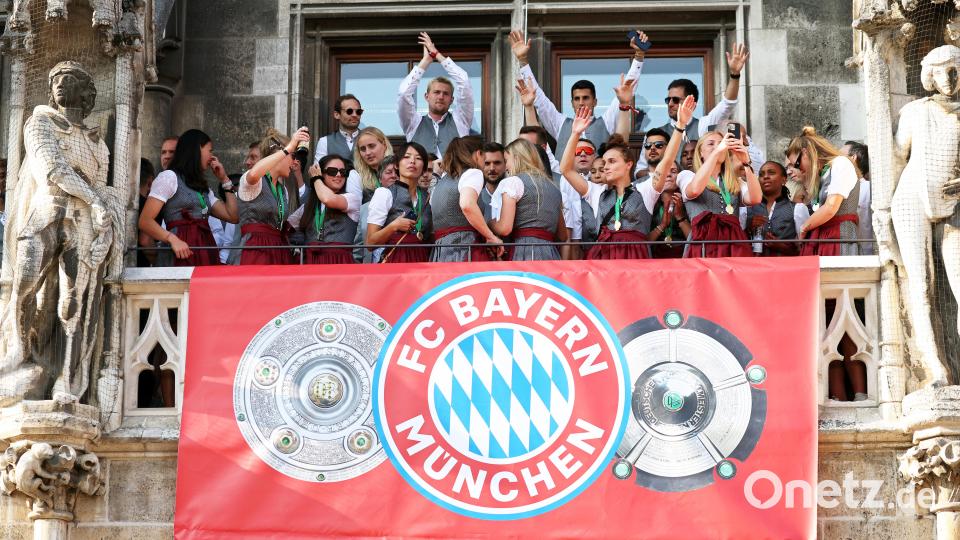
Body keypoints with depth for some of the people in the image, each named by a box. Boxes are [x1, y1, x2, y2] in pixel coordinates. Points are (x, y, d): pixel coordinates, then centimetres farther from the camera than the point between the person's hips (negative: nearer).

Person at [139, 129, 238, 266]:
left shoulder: (204, 189, 26)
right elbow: (145, 221, -6)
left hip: (207, 254, 7)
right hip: (184, 253, -7)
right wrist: (172, 239, -22)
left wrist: (224, 180, 22)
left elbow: (232, 216, 20)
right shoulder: (169, 177, 4)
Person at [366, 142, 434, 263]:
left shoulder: (427, 197, 15)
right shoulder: (384, 194, 3)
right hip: (394, 260, -3)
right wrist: (393, 226, -17)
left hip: (422, 261, 4)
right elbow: (371, 242, -2)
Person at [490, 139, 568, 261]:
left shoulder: (512, 182, 2)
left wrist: (492, 223, 13)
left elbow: (505, 228, -7)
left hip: (525, 253, -6)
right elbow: (562, 236, 23)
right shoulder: (553, 188, 22)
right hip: (552, 254, 6)